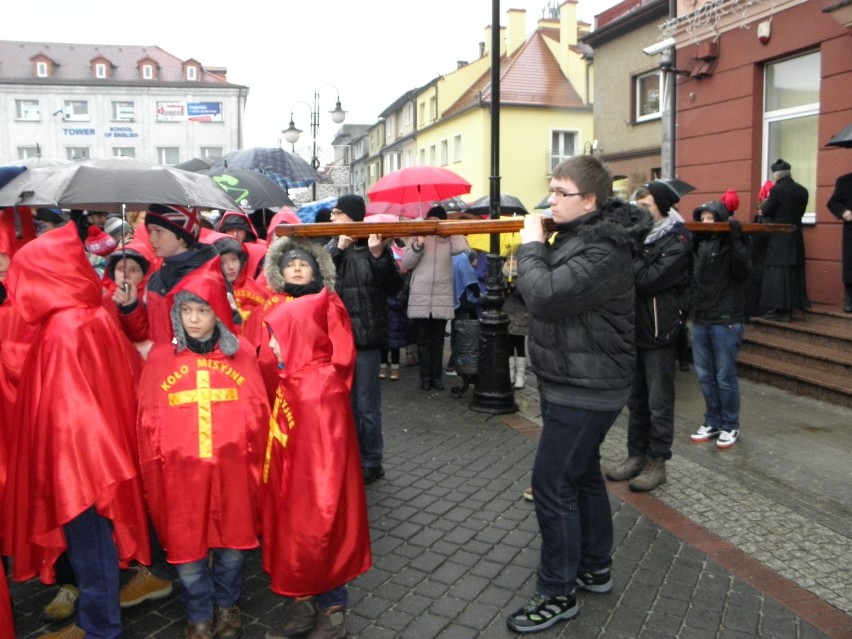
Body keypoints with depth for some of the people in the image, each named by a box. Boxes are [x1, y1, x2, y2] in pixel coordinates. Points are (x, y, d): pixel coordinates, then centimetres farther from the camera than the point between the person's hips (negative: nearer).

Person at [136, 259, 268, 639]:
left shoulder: (241, 352, 2)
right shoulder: (160, 356, 1)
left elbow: (257, 411, 3)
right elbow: (149, 419, 3)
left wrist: (254, 460, 0)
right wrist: (155, 470, 2)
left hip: (232, 469, 1)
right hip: (180, 472, 0)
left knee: (232, 544, 14)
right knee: (187, 550, 10)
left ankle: (227, 605, 38)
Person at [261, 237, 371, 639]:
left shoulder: (328, 303, 1)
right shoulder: (274, 309, 16)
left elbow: (343, 357, -5)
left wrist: (293, 361, -2)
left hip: (322, 411, -6)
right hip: (285, 411, 6)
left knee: (323, 506, -3)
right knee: (288, 505, 8)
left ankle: (332, 606, 8)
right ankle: (303, 598, 21)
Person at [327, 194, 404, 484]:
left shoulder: (373, 246, -4)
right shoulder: (330, 247, 8)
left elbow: (394, 287, -11)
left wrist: (379, 256, -23)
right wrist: (338, 249, -15)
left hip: (365, 338, -4)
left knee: (366, 406, 4)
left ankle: (371, 463, 19)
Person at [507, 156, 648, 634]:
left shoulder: (602, 252, -23)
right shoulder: (579, 235, 10)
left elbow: (545, 295, -30)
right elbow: (548, 285, 16)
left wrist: (531, 245, -18)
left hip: (584, 392, -11)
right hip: (572, 383, 11)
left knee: (552, 485, -4)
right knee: (583, 474, 21)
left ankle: (558, 594, 11)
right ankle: (595, 568, 38)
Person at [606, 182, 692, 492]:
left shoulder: (676, 242, -9)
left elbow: (646, 280, -21)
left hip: (659, 332, -7)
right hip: (634, 329, 7)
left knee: (658, 403, 2)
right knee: (636, 400, 14)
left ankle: (657, 462, 13)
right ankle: (636, 455, 25)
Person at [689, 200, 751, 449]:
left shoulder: (733, 243, -4)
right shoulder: (698, 243, 10)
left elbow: (743, 269, -19)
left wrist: (735, 237, -23)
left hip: (726, 321, -5)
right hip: (700, 320, 6)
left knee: (725, 377, 2)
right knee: (705, 376, 12)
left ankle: (730, 427, 16)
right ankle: (712, 422, 25)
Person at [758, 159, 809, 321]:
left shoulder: (777, 189, -13)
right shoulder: (802, 191, 7)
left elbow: (766, 211, -11)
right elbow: (799, 212, 14)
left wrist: (764, 204, 10)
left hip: (778, 239, -7)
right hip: (795, 238, 7)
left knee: (777, 272, -3)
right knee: (792, 272, 11)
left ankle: (780, 309, -4)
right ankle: (788, 308, 15)